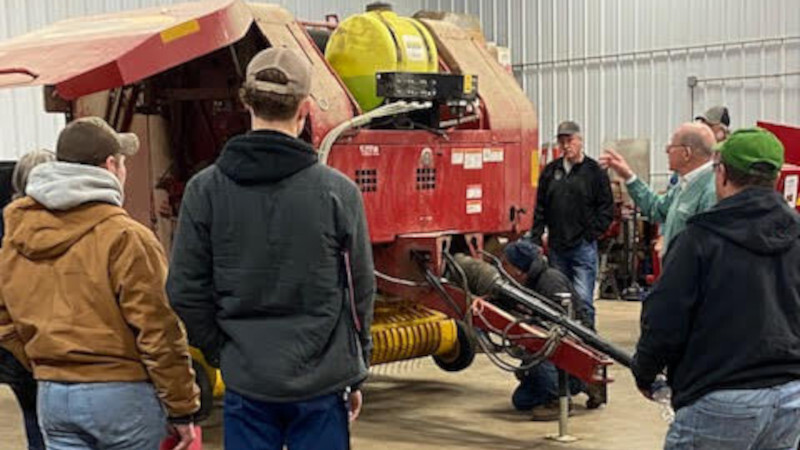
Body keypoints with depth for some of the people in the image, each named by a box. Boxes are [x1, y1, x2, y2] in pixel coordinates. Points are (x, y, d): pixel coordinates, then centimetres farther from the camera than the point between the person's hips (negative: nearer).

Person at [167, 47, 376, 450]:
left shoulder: (205, 190, -4)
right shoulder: (338, 192, -7)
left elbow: (185, 292, -2)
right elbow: (360, 292, 0)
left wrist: (221, 352, 12)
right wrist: (355, 377, 13)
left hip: (246, 383, 1)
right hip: (322, 381, -1)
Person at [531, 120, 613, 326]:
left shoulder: (594, 171, -1)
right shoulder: (550, 171, 11)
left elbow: (607, 209, 0)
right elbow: (540, 208, 13)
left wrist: (592, 234, -8)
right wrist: (535, 239, 5)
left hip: (583, 247, -4)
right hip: (557, 247, 5)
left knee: (583, 300, -9)